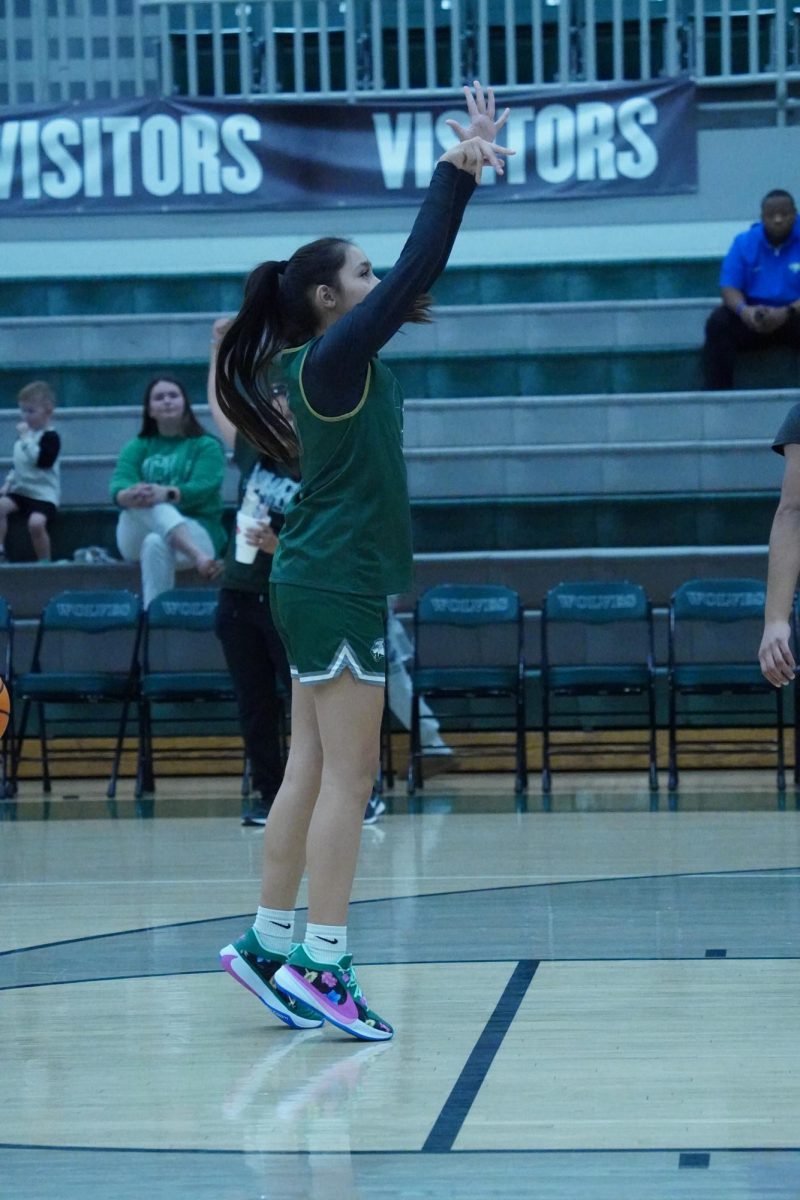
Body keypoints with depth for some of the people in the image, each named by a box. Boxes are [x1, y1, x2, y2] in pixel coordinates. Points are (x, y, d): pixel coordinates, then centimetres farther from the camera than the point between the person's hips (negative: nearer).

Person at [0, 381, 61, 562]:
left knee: (36, 522, -31)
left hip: (44, 493, -8)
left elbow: (42, 460, -25)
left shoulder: (50, 437, -8)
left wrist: (26, 438, -23)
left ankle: (45, 562, -13)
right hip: (21, 490, 8)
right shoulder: (26, 434, 17)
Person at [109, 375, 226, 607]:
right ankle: (199, 558, -51)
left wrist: (166, 493, -33)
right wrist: (130, 496, -30)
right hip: (136, 538, 2)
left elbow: (202, 488, -11)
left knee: (156, 542, -37)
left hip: (197, 533, -2)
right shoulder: (137, 447, 17)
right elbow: (118, 485, -3)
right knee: (145, 498, -32)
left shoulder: (207, 446, 9)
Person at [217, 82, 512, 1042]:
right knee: (347, 778, -8)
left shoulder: (333, 363, 12)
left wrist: (462, 171, 16)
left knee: (313, 771, 11)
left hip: (321, 584, 10)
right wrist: (457, 172, -13)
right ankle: (320, 965, -7)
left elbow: (416, 277, 18)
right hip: (336, 585, -10)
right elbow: (416, 271, -18)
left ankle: (269, 946, 15)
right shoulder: (334, 358, -13)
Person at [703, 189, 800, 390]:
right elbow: (729, 287, -2)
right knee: (718, 323, -25)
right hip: (753, 316, 3)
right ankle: (717, 394, -26)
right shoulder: (745, 243, 2)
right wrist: (743, 310, -26)